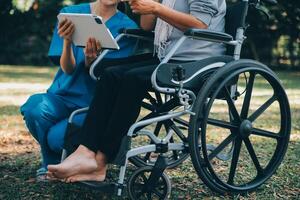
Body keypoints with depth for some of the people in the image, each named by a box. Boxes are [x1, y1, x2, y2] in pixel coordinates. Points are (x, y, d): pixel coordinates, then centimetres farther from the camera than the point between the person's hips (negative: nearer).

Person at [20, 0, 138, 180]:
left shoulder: (127, 28, -4)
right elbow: (67, 69, -6)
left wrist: (90, 59, -33)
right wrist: (67, 41, -26)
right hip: (63, 94, 3)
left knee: (57, 137, -27)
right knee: (35, 107, -30)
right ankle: (51, 163, 0)